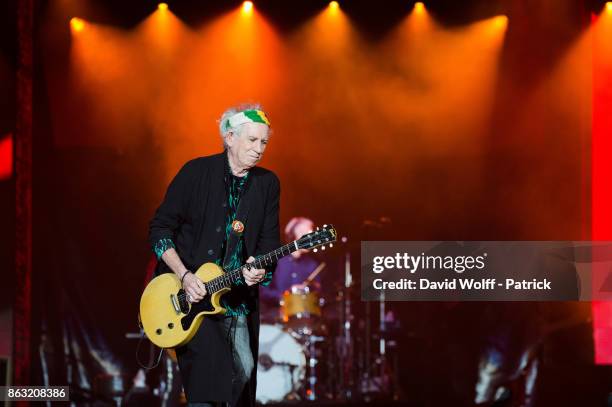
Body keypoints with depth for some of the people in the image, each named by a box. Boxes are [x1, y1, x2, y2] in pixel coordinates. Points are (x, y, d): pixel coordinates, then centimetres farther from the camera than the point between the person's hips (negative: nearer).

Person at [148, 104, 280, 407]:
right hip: (189, 292, -4)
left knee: (245, 371, 2)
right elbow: (159, 228, -5)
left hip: (237, 299, 4)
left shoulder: (267, 184, 5)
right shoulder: (196, 172, -6)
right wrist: (185, 276, -16)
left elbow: (269, 240, 5)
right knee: (212, 372, -19)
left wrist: (261, 271, -18)